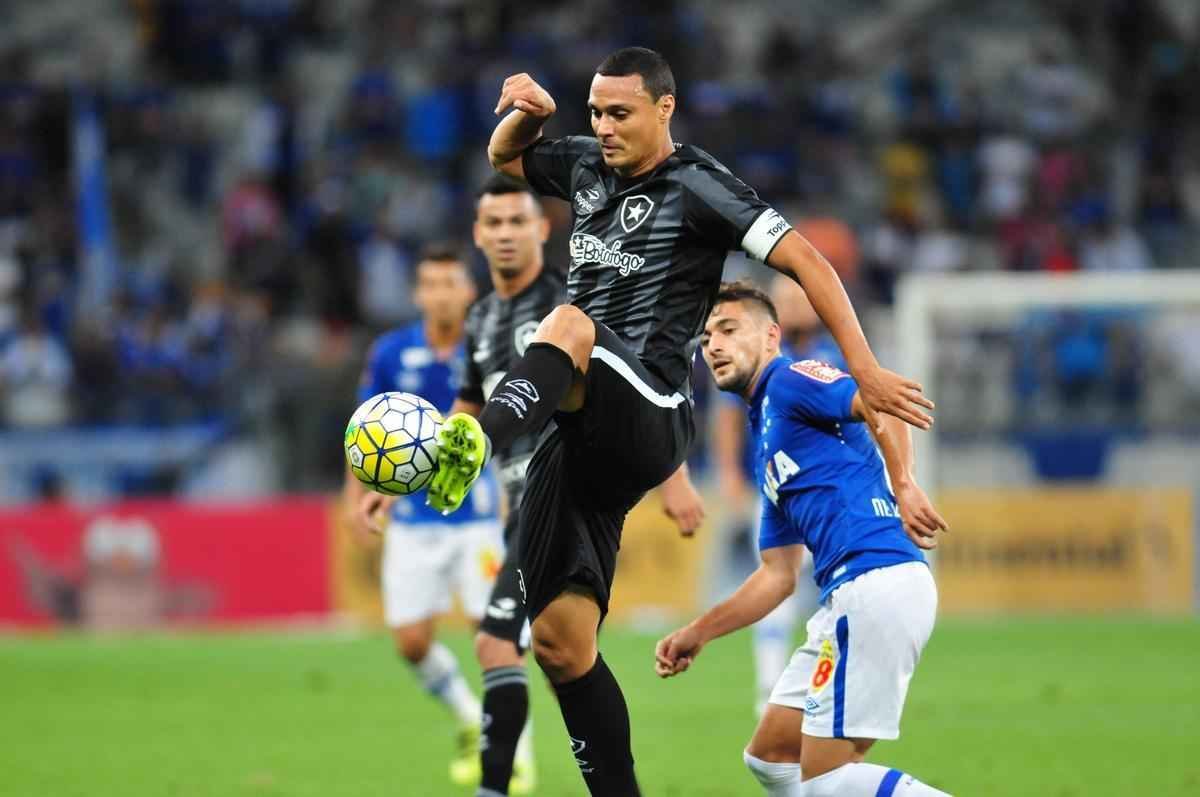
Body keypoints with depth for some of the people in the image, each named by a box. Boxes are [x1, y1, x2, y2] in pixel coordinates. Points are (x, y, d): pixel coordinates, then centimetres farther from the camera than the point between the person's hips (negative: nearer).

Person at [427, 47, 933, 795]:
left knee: (567, 323, -37)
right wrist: (527, 112, 12)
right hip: (583, 438, 7)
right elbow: (506, 157, 35)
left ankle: (478, 441, -64)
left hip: (648, 418, -7)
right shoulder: (588, 169, 17)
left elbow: (806, 262, -6)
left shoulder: (696, 185, -3)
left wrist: (866, 371, -11)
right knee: (560, 639, 2)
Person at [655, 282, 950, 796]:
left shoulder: (790, 381, 1)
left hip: (879, 581, -10)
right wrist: (699, 633, 25)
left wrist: (902, 484, -27)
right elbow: (779, 576, 27)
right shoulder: (766, 448, 27)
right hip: (853, 594, 10)